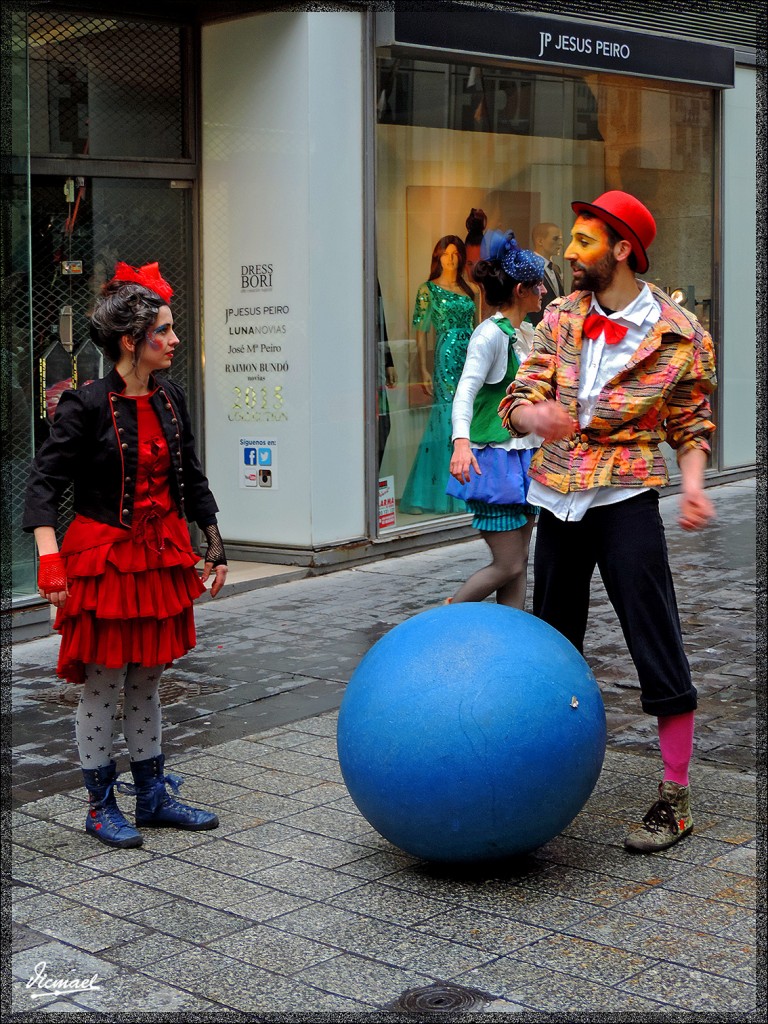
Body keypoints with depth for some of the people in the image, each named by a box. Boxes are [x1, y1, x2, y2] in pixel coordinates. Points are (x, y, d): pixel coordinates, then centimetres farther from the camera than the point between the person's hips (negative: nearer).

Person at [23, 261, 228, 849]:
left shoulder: (171, 400, 7)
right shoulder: (87, 407, -13)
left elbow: (192, 479, 16)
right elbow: (45, 482, -14)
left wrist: (214, 544, 16)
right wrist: (50, 558, -24)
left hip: (162, 557, 6)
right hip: (104, 558, -6)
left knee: (147, 681, 15)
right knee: (103, 688, 3)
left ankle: (153, 797, 25)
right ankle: (102, 806, 16)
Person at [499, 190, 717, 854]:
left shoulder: (679, 335, -5)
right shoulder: (561, 318, 6)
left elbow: (691, 424, 3)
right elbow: (519, 402, 2)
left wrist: (693, 482, -16)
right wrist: (536, 414, -22)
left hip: (626, 500, -5)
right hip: (557, 499, 5)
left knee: (657, 646, -6)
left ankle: (675, 798, 5)